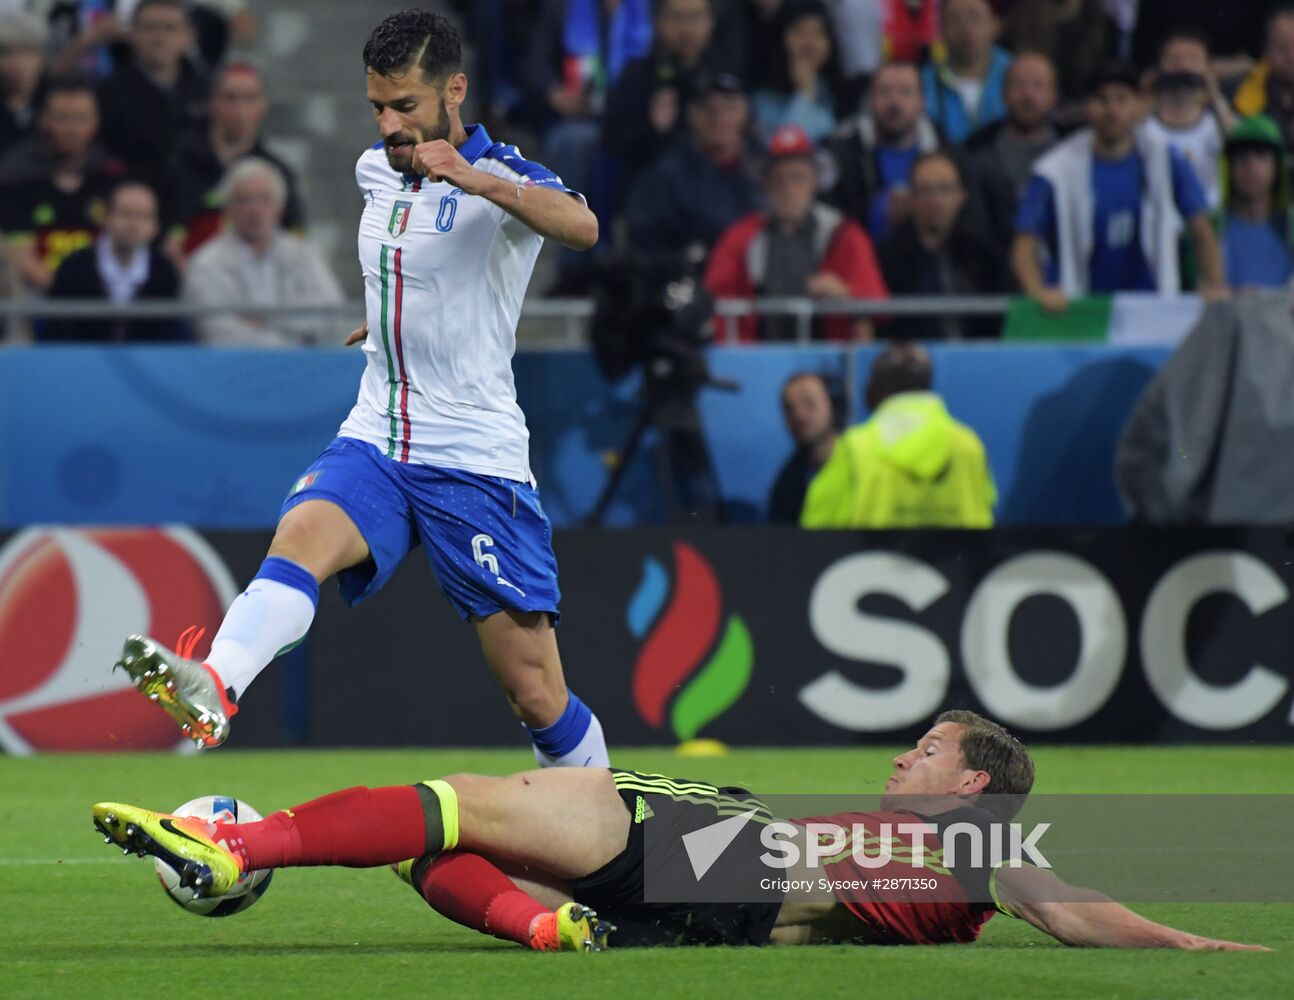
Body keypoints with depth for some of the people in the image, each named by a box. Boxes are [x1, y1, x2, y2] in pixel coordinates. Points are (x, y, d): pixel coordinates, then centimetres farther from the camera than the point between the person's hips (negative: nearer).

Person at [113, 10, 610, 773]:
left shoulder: (502, 179, -11)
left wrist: (477, 177, -48)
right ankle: (212, 688, -55)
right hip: (375, 444, 4)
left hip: (476, 462, -4)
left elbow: (581, 226, -35)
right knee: (304, 532, -30)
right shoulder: (376, 170, 11)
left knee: (537, 695, -3)